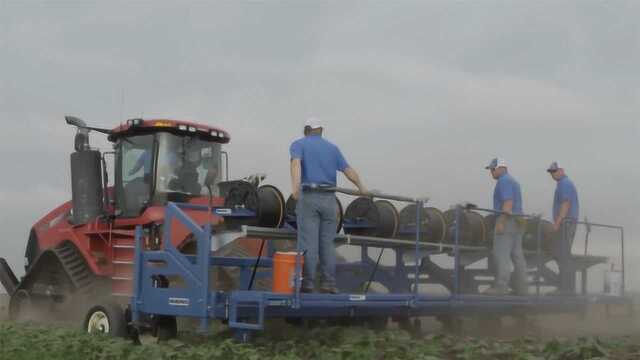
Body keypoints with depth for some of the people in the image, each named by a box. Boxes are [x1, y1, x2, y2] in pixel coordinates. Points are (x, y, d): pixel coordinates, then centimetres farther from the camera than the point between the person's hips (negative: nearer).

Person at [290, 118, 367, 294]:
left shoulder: (298, 144, 6)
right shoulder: (332, 147, 16)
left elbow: (296, 163, -14)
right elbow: (348, 170, 13)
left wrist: (295, 185, -28)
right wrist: (361, 188, 26)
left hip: (308, 197, -3)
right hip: (329, 199, 3)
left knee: (308, 243, -2)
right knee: (327, 243, 7)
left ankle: (308, 282, -3)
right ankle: (329, 283, 6)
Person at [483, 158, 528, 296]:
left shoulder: (504, 181, -9)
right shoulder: (513, 181, 22)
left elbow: (508, 203, -20)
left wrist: (501, 222, -23)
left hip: (506, 222, -10)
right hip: (516, 223, 10)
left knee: (501, 255, -11)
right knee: (517, 255, 8)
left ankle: (500, 287, -15)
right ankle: (521, 288, 8)